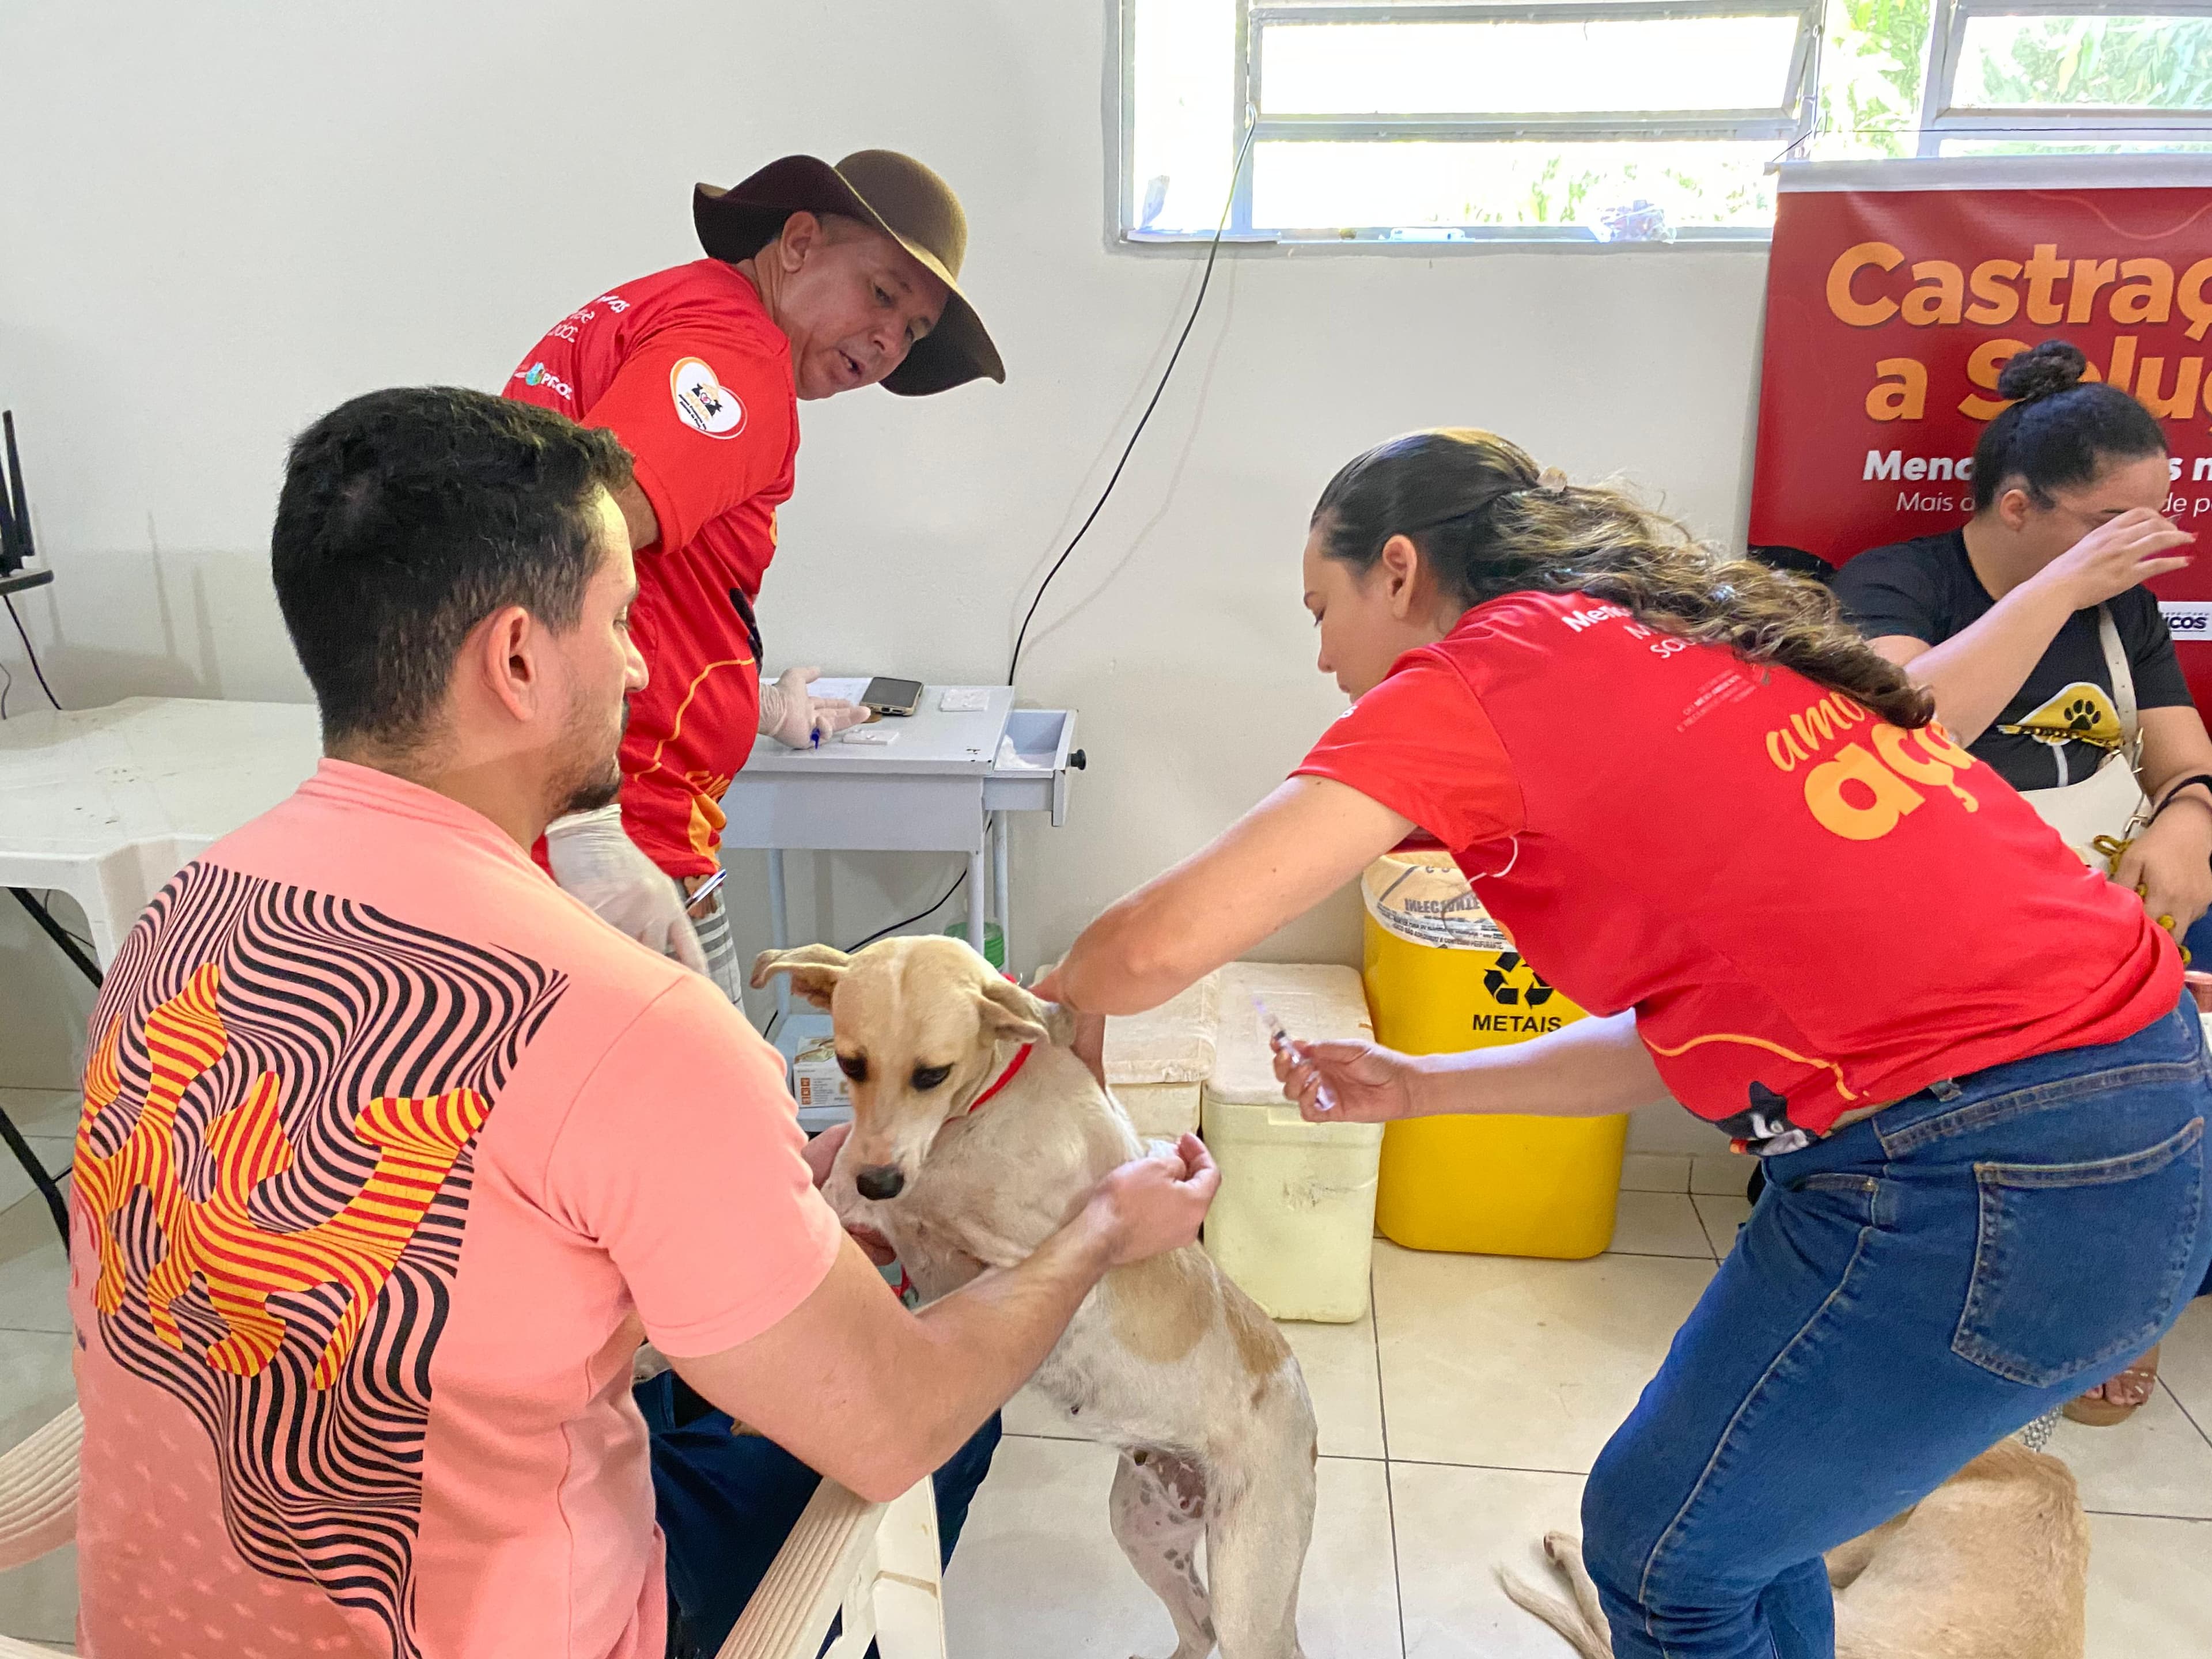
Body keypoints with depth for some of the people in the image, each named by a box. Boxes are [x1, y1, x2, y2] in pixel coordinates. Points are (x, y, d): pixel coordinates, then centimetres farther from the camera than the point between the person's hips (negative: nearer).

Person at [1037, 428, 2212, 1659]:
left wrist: (1048, 998, 5)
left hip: (1980, 1175, -9)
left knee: (1668, 1553, 13)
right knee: (1741, 1501, 25)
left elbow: (1164, 942, -17)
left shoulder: (1470, 672, -9)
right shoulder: (1669, 646, 16)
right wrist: (1414, 1088, 18)